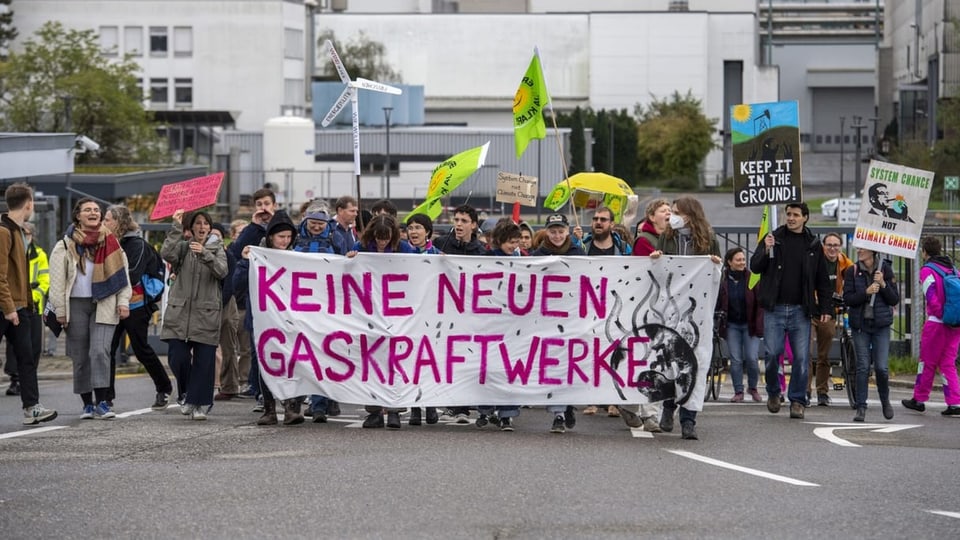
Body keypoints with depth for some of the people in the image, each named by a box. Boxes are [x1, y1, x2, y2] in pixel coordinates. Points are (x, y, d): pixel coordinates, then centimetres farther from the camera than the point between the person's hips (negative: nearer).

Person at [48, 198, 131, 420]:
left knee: (100, 351, -14)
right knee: (80, 356, 2)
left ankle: (103, 401, -14)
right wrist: (60, 310, -4)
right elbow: (57, 279, 2)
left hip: (104, 304, 0)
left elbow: (122, 273, 11)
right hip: (76, 304, 0)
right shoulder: (65, 245, 5)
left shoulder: (110, 242, 10)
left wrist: (123, 302, 1)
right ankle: (88, 403, 10)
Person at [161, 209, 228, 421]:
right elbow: (167, 254, -11)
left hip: (206, 312, -1)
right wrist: (176, 227, -13)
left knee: (204, 359, -5)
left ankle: (200, 403, 3)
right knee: (177, 356, -5)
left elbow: (222, 271, -9)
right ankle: (186, 394, 17)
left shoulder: (217, 248, 10)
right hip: (180, 310, 1)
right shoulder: (183, 247, 11)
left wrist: (204, 254, -24)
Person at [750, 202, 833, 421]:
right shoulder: (774, 238, 5)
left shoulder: (813, 245, 8)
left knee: (801, 358, -2)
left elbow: (822, 280, 12)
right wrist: (766, 251, -17)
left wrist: (826, 308, 5)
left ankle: (797, 401, 7)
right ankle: (773, 392, 18)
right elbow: (755, 267, 2)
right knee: (773, 353, -5)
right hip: (774, 308, -1)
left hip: (801, 310, 1)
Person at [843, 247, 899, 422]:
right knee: (863, 367, -3)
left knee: (881, 367, -5)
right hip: (860, 324, 0)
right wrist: (866, 292, -19)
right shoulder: (852, 271, 1)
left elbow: (895, 300, 0)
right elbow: (847, 299, -6)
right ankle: (861, 407, 5)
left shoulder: (885, 269, 0)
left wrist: (883, 285, -15)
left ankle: (885, 401, 20)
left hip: (881, 324, 0)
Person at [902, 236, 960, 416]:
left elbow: (932, 299, -18)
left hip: (936, 322, -6)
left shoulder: (927, 270, -9)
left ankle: (919, 400, 17)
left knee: (927, 362, 7)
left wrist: (942, 315, -10)